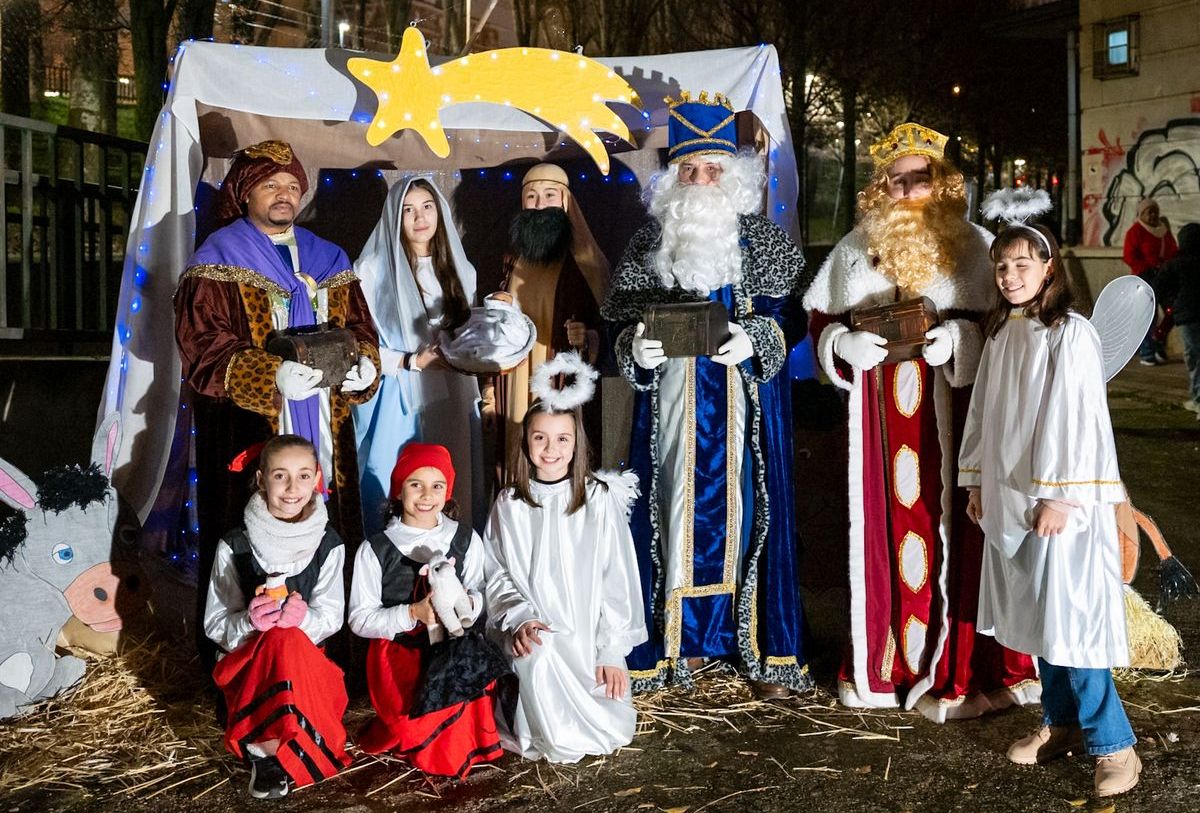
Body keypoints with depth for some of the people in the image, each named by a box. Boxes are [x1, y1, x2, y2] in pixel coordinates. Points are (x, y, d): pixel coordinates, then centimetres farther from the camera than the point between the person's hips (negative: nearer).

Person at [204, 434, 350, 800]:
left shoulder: (328, 544, -2)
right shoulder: (235, 545, -6)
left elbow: (331, 618, -4)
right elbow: (215, 624, -3)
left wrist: (302, 618, -27)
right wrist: (250, 622, -25)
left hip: (307, 657, 1)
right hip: (247, 661, -1)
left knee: (287, 637, -33)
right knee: (283, 640, -34)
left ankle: (265, 746, -21)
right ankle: (287, 743, -23)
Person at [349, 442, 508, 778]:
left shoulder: (466, 540, 6)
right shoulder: (375, 550, -2)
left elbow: (478, 593, 11)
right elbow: (359, 620, -3)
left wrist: (468, 603, -14)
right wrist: (413, 613, -18)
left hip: (455, 648, 3)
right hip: (398, 654, -3)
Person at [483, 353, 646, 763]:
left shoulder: (599, 498, -3)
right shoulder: (509, 504, 2)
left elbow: (617, 579, -3)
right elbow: (496, 576, 2)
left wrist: (612, 651, -8)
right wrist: (519, 619, -17)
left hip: (589, 637, 0)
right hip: (534, 637, 0)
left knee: (615, 731, -12)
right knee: (537, 655, -32)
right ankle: (553, 742, -1)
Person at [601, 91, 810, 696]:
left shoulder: (764, 242, 4)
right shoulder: (648, 244, 7)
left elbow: (792, 318, 1)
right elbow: (620, 320, 8)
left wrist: (754, 338, -18)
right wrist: (637, 349, -13)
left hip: (745, 402, -1)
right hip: (672, 404, 1)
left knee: (747, 508, 2)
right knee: (680, 508, 3)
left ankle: (764, 647, 13)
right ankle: (682, 639, 16)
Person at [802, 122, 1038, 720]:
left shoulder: (974, 247, 4)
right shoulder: (855, 248, 12)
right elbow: (820, 318, 12)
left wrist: (960, 337, -17)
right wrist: (847, 345, -8)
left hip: (950, 408, -2)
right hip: (879, 412, 2)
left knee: (952, 526, -2)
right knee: (884, 525, 5)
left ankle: (960, 671, 9)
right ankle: (881, 665, 17)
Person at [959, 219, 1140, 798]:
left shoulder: (1070, 333, -11)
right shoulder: (1001, 333, 10)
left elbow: (1078, 418, -15)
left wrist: (1060, 496, -18)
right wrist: (976, 481, 14)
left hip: (1059, 497, -7)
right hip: (1008, 495, 7)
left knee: (1069, 616, -6)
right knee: (1033, 614, 13)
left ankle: (1113, 744, 6)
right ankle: (1061, 723, 27)